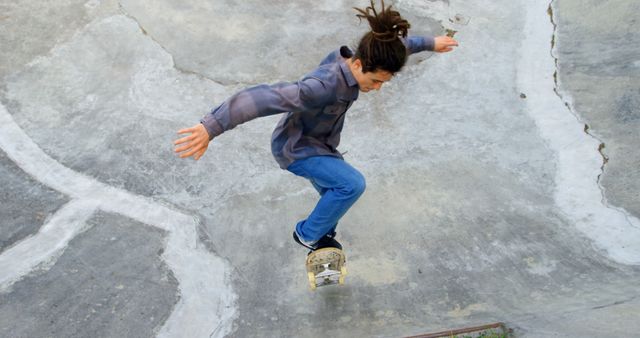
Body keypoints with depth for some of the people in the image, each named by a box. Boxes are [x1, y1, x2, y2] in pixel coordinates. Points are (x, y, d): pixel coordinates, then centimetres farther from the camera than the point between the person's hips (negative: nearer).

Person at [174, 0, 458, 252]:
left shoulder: (356, 60, -14)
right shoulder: (325, 85, -39)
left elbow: (396, 45, 7)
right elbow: (265, 97, -46)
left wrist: (430, 43, 22)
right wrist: (211, 127, -51)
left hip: (319, 143, 8)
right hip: (295, 148, -8)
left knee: (336, 195, 21)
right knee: (352, 184, -23)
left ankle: (322, 233, 52)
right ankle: (307, 234, 1)